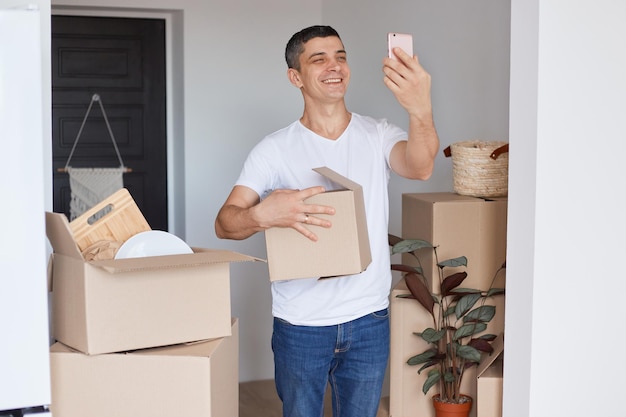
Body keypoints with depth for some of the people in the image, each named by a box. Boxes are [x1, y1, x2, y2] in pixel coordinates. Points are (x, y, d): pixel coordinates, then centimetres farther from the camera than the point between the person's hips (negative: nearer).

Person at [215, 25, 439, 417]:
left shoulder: (378, 136, -2)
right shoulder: (274, 150, -5)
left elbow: (420, 167, -24)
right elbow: (224, 223, -11)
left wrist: (421, 111, -45)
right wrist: (263, 214, -35)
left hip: (369, 321, 1)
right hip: (300, 324, -1)